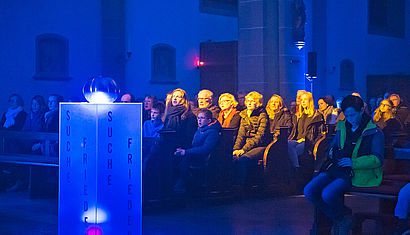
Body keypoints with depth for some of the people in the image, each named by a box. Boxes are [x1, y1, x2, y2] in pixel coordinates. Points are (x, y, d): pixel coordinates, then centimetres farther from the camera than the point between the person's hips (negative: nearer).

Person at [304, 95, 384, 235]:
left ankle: (346, 217, 1)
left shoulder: (374, 132, -3)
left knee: (328, 194, -31)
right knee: (309, 191, -16)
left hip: (358, 173, -7)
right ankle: (337, 219, 1)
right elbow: (333, 146, 28)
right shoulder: (342, 127, 16)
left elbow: (377, 159, -9)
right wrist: (334, 152, 2)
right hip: (338, 168, 7)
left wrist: (353, 163, -20)